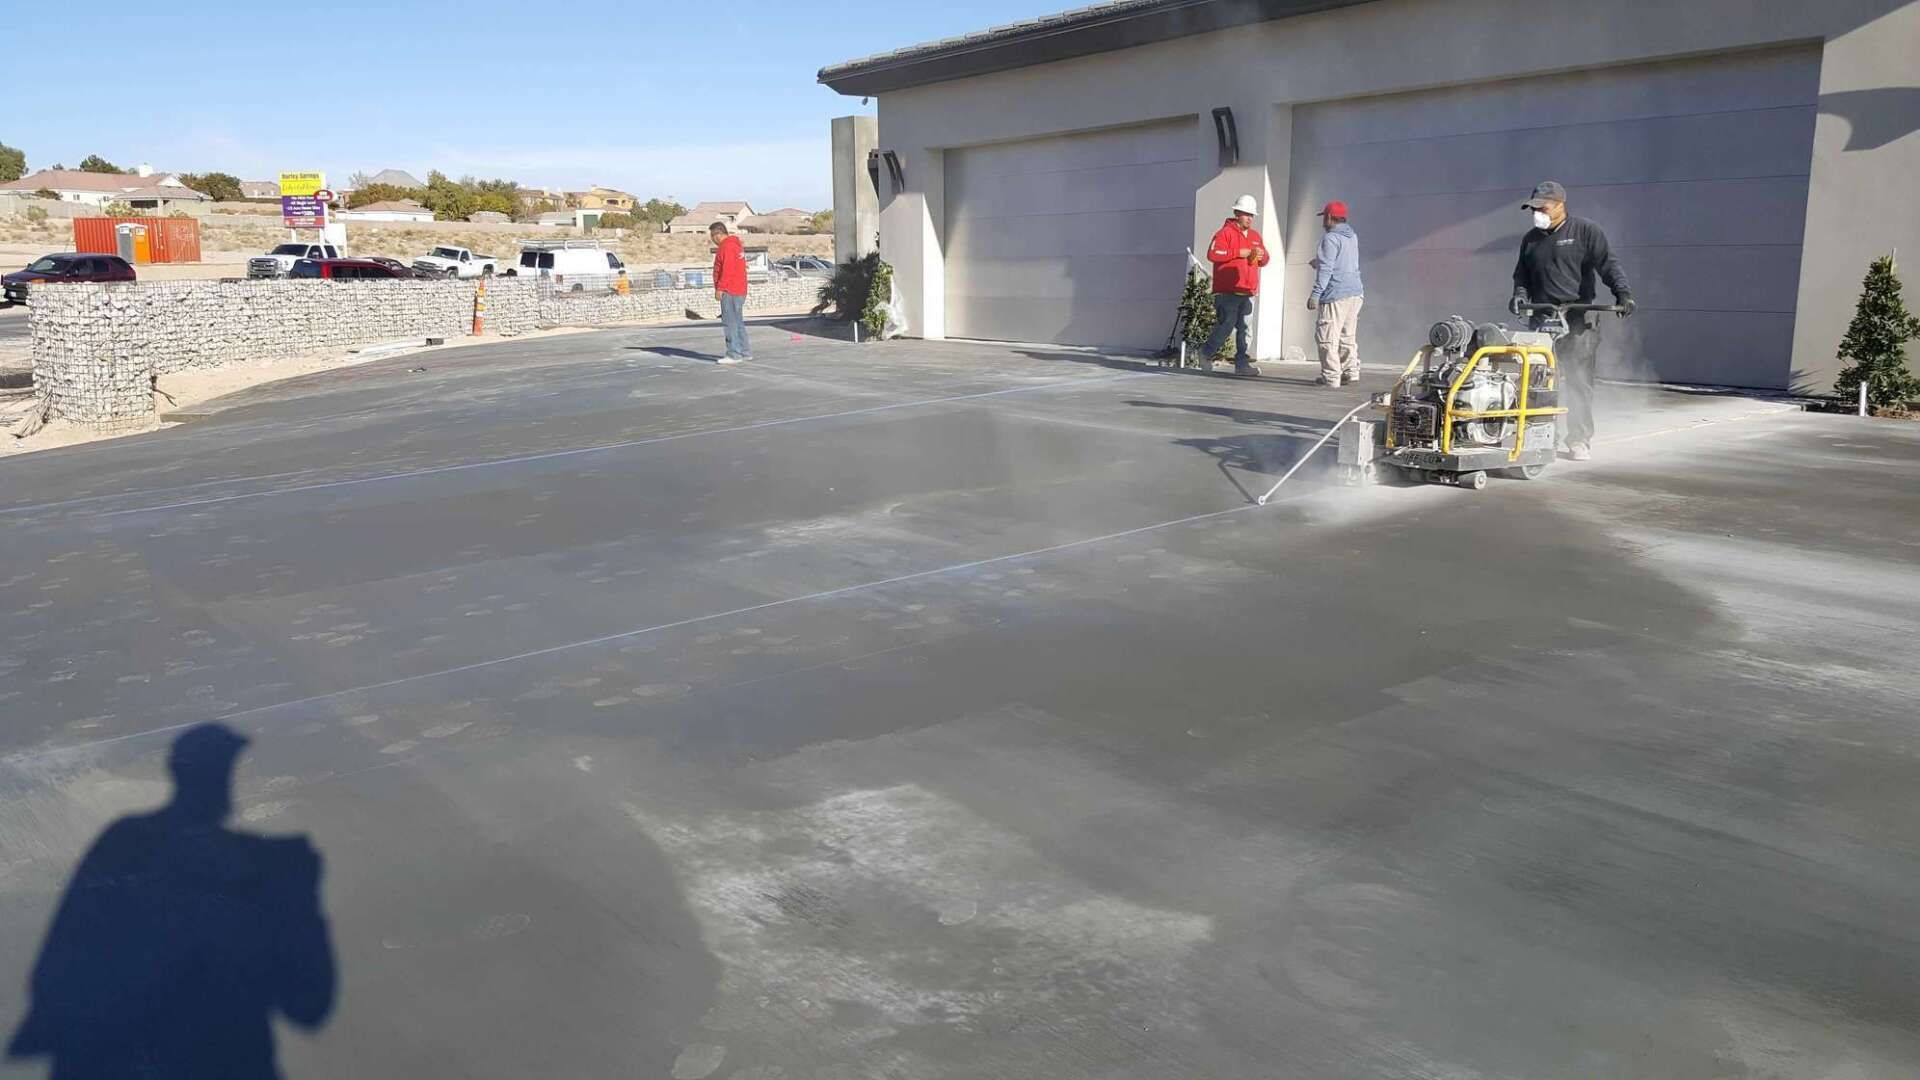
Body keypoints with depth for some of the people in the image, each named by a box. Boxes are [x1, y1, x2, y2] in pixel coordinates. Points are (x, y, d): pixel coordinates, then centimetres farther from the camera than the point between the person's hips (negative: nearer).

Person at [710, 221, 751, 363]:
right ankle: (745, 352, 19)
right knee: (738, 323, 15)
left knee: (730, 323, -10)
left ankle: (734, 354, -11)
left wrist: (720, 288, -21)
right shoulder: (734, 244, 19)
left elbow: (727, 270, -22)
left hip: (729, 292, -11)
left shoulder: (727, 247, -13)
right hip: (739, 291, 11)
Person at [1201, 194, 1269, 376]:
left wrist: (1261, 256, 0)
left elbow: (1265, 259, 25)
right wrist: (1238, 253, -17)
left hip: (1247, 292, 7)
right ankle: (1206, 354, 10)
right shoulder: (1226, 232, -4)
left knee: (1244, 328, 4)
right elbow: (1212, 254, -17)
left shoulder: (1255, 236, 19)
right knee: (1226, 324, -9)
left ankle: (1242, 364, 6)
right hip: (1228, 291, -7)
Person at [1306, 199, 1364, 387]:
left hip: (1336, 295, -9)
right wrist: (1319, 262, 42)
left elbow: (1326, 269, -17)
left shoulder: (1331, 238, -11)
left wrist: (1316, 293, -18)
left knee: (1327, 337, -6)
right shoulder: (1352, 237, 17)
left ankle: (1331, 376, -8)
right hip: (1355, 293, 9)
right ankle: (1351, 372, 15)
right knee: (1348, 336, 15)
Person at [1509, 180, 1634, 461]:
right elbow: (1522, 274, 25)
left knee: (1578, 380, -5)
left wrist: (1623, 292, -21)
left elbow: (1608, 264, -6)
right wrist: (1520, 294, 4)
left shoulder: (1586, 232, 2)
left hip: (1579, 320, -4)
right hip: (1541, 318, 4)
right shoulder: (1530, 239, 17)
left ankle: (1579, 440, 1)